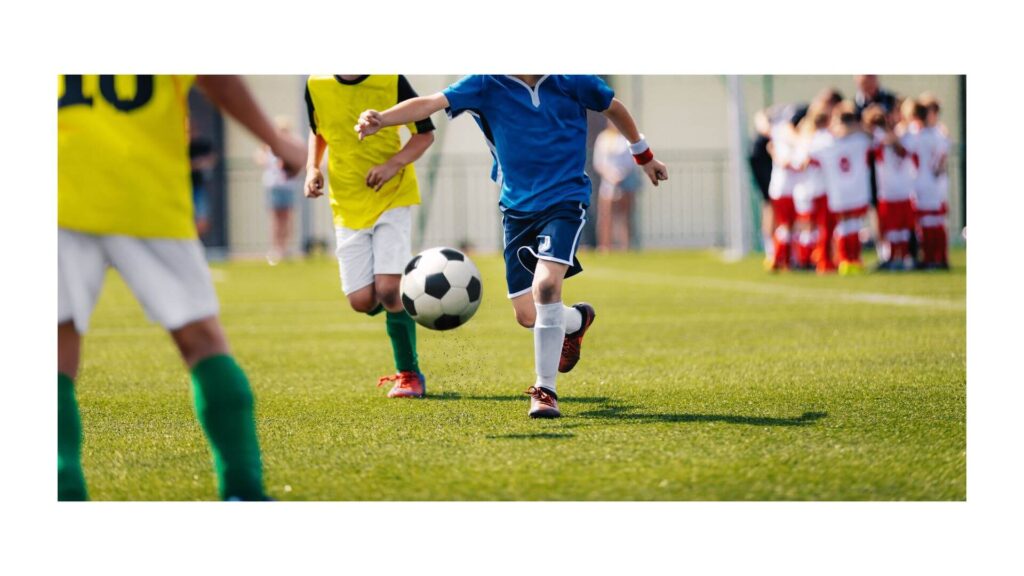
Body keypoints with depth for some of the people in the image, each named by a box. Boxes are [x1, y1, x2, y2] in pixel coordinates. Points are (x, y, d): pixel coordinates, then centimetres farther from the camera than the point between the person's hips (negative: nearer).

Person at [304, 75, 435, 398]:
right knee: (361, 301, -5)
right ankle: (400, 308, 31)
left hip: (392, 198, -3)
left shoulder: (392, 82, -11)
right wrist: (313, 169, 2)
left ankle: (409, 374, 1)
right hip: (347, 205, 3)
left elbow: (425, 134, -1)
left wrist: (395, 163, -17)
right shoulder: (316, 86, -1)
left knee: (388, 289, -15)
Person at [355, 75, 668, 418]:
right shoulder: (486, 84, -6)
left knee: (545, 284, -26)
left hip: (564, 200, -3)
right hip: (517, 207, 3)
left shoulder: (568, 80, -7)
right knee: (527, 315, 5)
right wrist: (381, 119, -37)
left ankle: (545, 391, -12)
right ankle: (576, 321, 43)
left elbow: (612, 107, 12)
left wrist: (643, 156, 24)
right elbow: (430, 103, -20)